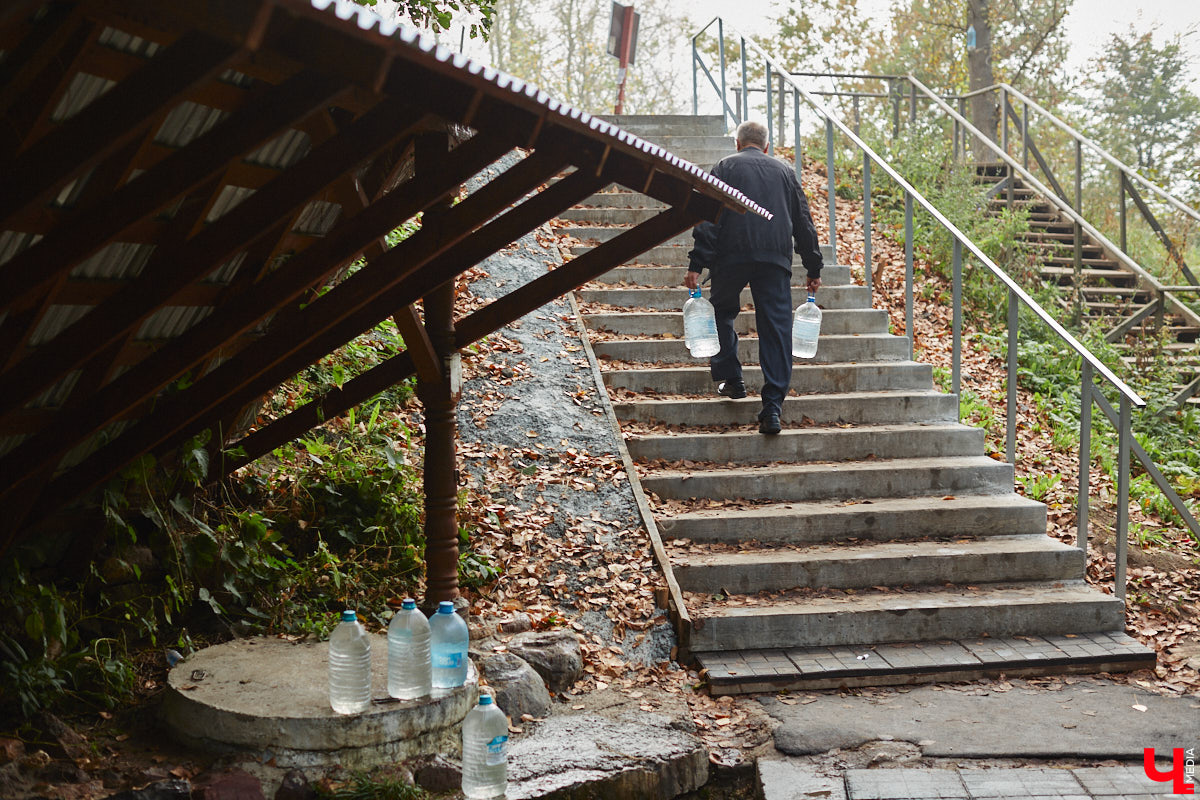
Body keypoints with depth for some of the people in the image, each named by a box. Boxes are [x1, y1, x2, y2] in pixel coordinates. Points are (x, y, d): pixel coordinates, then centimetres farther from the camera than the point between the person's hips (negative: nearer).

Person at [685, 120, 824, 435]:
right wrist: (814, 268, 24)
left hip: (732, 255, -2)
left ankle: (731, 378, 18)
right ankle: (772, 408, -7)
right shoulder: (784, 171, 21)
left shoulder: (725, 167, 12)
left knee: (723, 314, 23)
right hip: (776, 258, 2)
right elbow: (804, 223, 20)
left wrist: (697, 264, -5)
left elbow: (708, 218, -1)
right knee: (776, 329, 0)